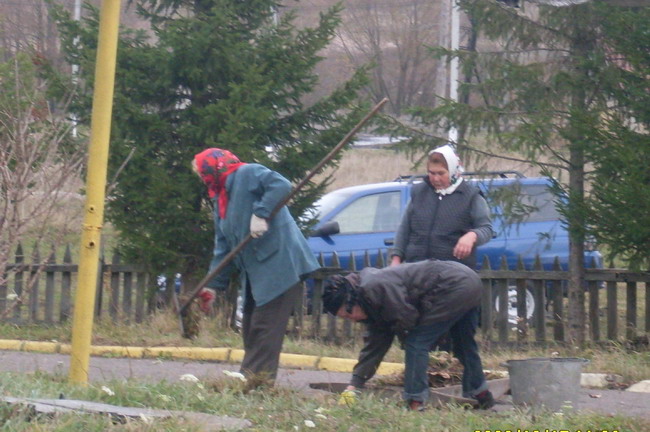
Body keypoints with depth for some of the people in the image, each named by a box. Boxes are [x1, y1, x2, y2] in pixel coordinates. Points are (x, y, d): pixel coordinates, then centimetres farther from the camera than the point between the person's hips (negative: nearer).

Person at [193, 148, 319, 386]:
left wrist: (261, 215, -26)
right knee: (250, 328, 10)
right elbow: (224, 248, 23)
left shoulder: (248, 174, -4)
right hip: (254, 273, 10)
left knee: (265, 327, -10)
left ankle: (258, 379, -10)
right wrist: (214, 284, 17)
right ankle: (249, 379, 15)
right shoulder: (221, 200, 22)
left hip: (279, 266, -10)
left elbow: (281, 186, -22)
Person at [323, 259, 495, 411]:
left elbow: (407, 318, -17)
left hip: (455, 286, -11)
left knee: (417, 343, -8)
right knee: (465, 343, 28)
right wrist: (353, 385, 12)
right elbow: (373, 345, 16)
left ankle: (415, 404, -9)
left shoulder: (374, 288, -16)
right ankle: (482, 398, 43)